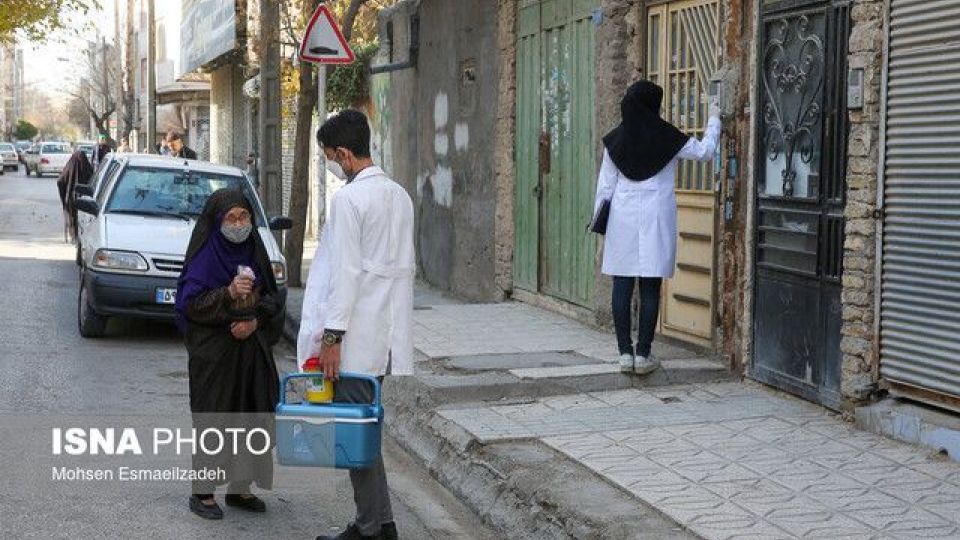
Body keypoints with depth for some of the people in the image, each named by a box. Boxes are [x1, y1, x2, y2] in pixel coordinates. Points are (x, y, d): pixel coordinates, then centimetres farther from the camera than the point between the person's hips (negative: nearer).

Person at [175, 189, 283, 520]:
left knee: (251, 418, 7)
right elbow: (189, 303, -14)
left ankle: (240, 488, 20)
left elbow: (271, 298, 10)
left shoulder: (255, 252, 8)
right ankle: (202, 493, 8)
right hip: (214, 353, -5)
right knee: (213, 420, -2)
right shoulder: (205, 256, -8)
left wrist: (254, 320, -8)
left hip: (253, 351, 5)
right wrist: (229, 293, -26)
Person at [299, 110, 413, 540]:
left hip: (357, 336, -8)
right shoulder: (399, 195, 11)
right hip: (389, 330, 8)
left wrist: (332, 335, -15)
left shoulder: (349, 198, -14)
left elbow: (346, 272, -18)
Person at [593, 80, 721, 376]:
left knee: (622, 285, 5)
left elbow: (605, 185, 5)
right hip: (656, 218, -2)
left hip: (623, 218, 2)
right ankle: (643, 354, 3)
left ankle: (625, 353, 5)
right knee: (650, 288, 2)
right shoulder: (667, 137, -5)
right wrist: (714, 120, 23)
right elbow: (704, 151, 8)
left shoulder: (615, 139, 2)